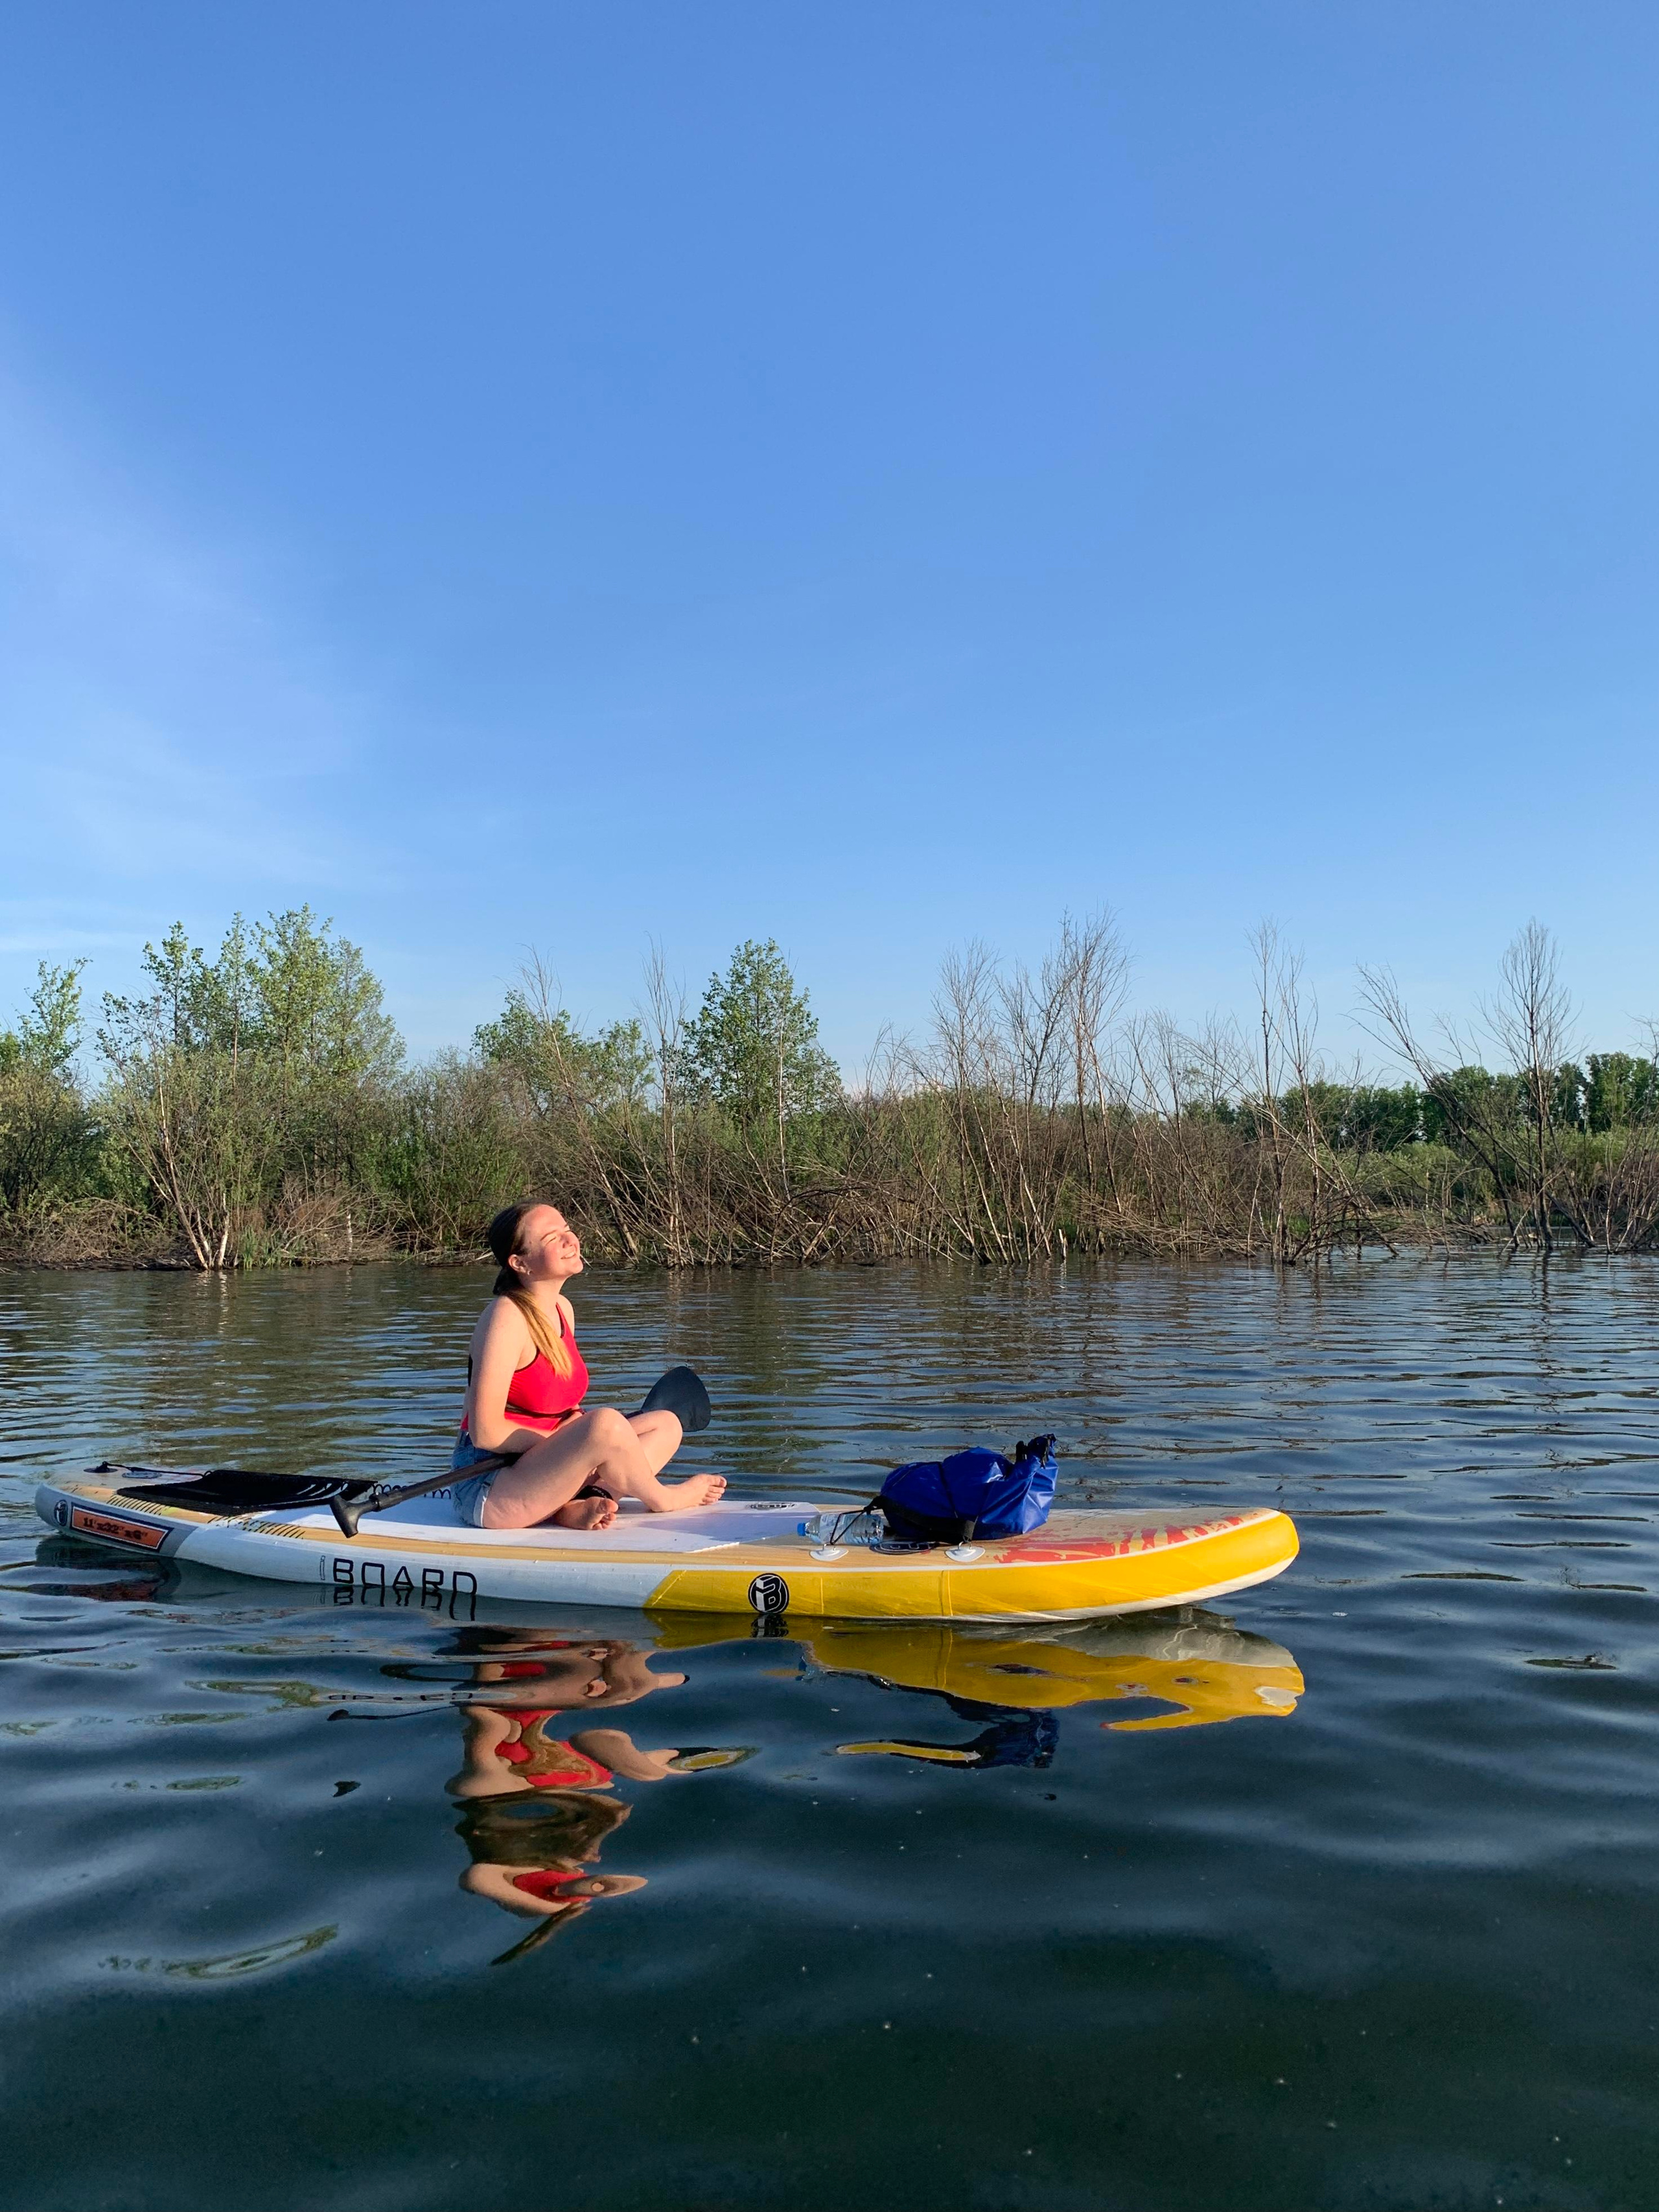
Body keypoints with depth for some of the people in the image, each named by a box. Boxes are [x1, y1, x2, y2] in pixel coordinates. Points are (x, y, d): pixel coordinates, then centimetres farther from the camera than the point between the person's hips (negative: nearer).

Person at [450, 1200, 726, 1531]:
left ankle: (575, 1508, -15)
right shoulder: (507, 1317, -18)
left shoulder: (563, 1309, 9)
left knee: (665, 1426, 6)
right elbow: (486, 1433, -21)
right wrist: (568, 1442, -13)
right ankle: (661, 1499, 0)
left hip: (535, 1472, 9)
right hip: (487, 1491, -9)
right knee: (605, 1422, -31)